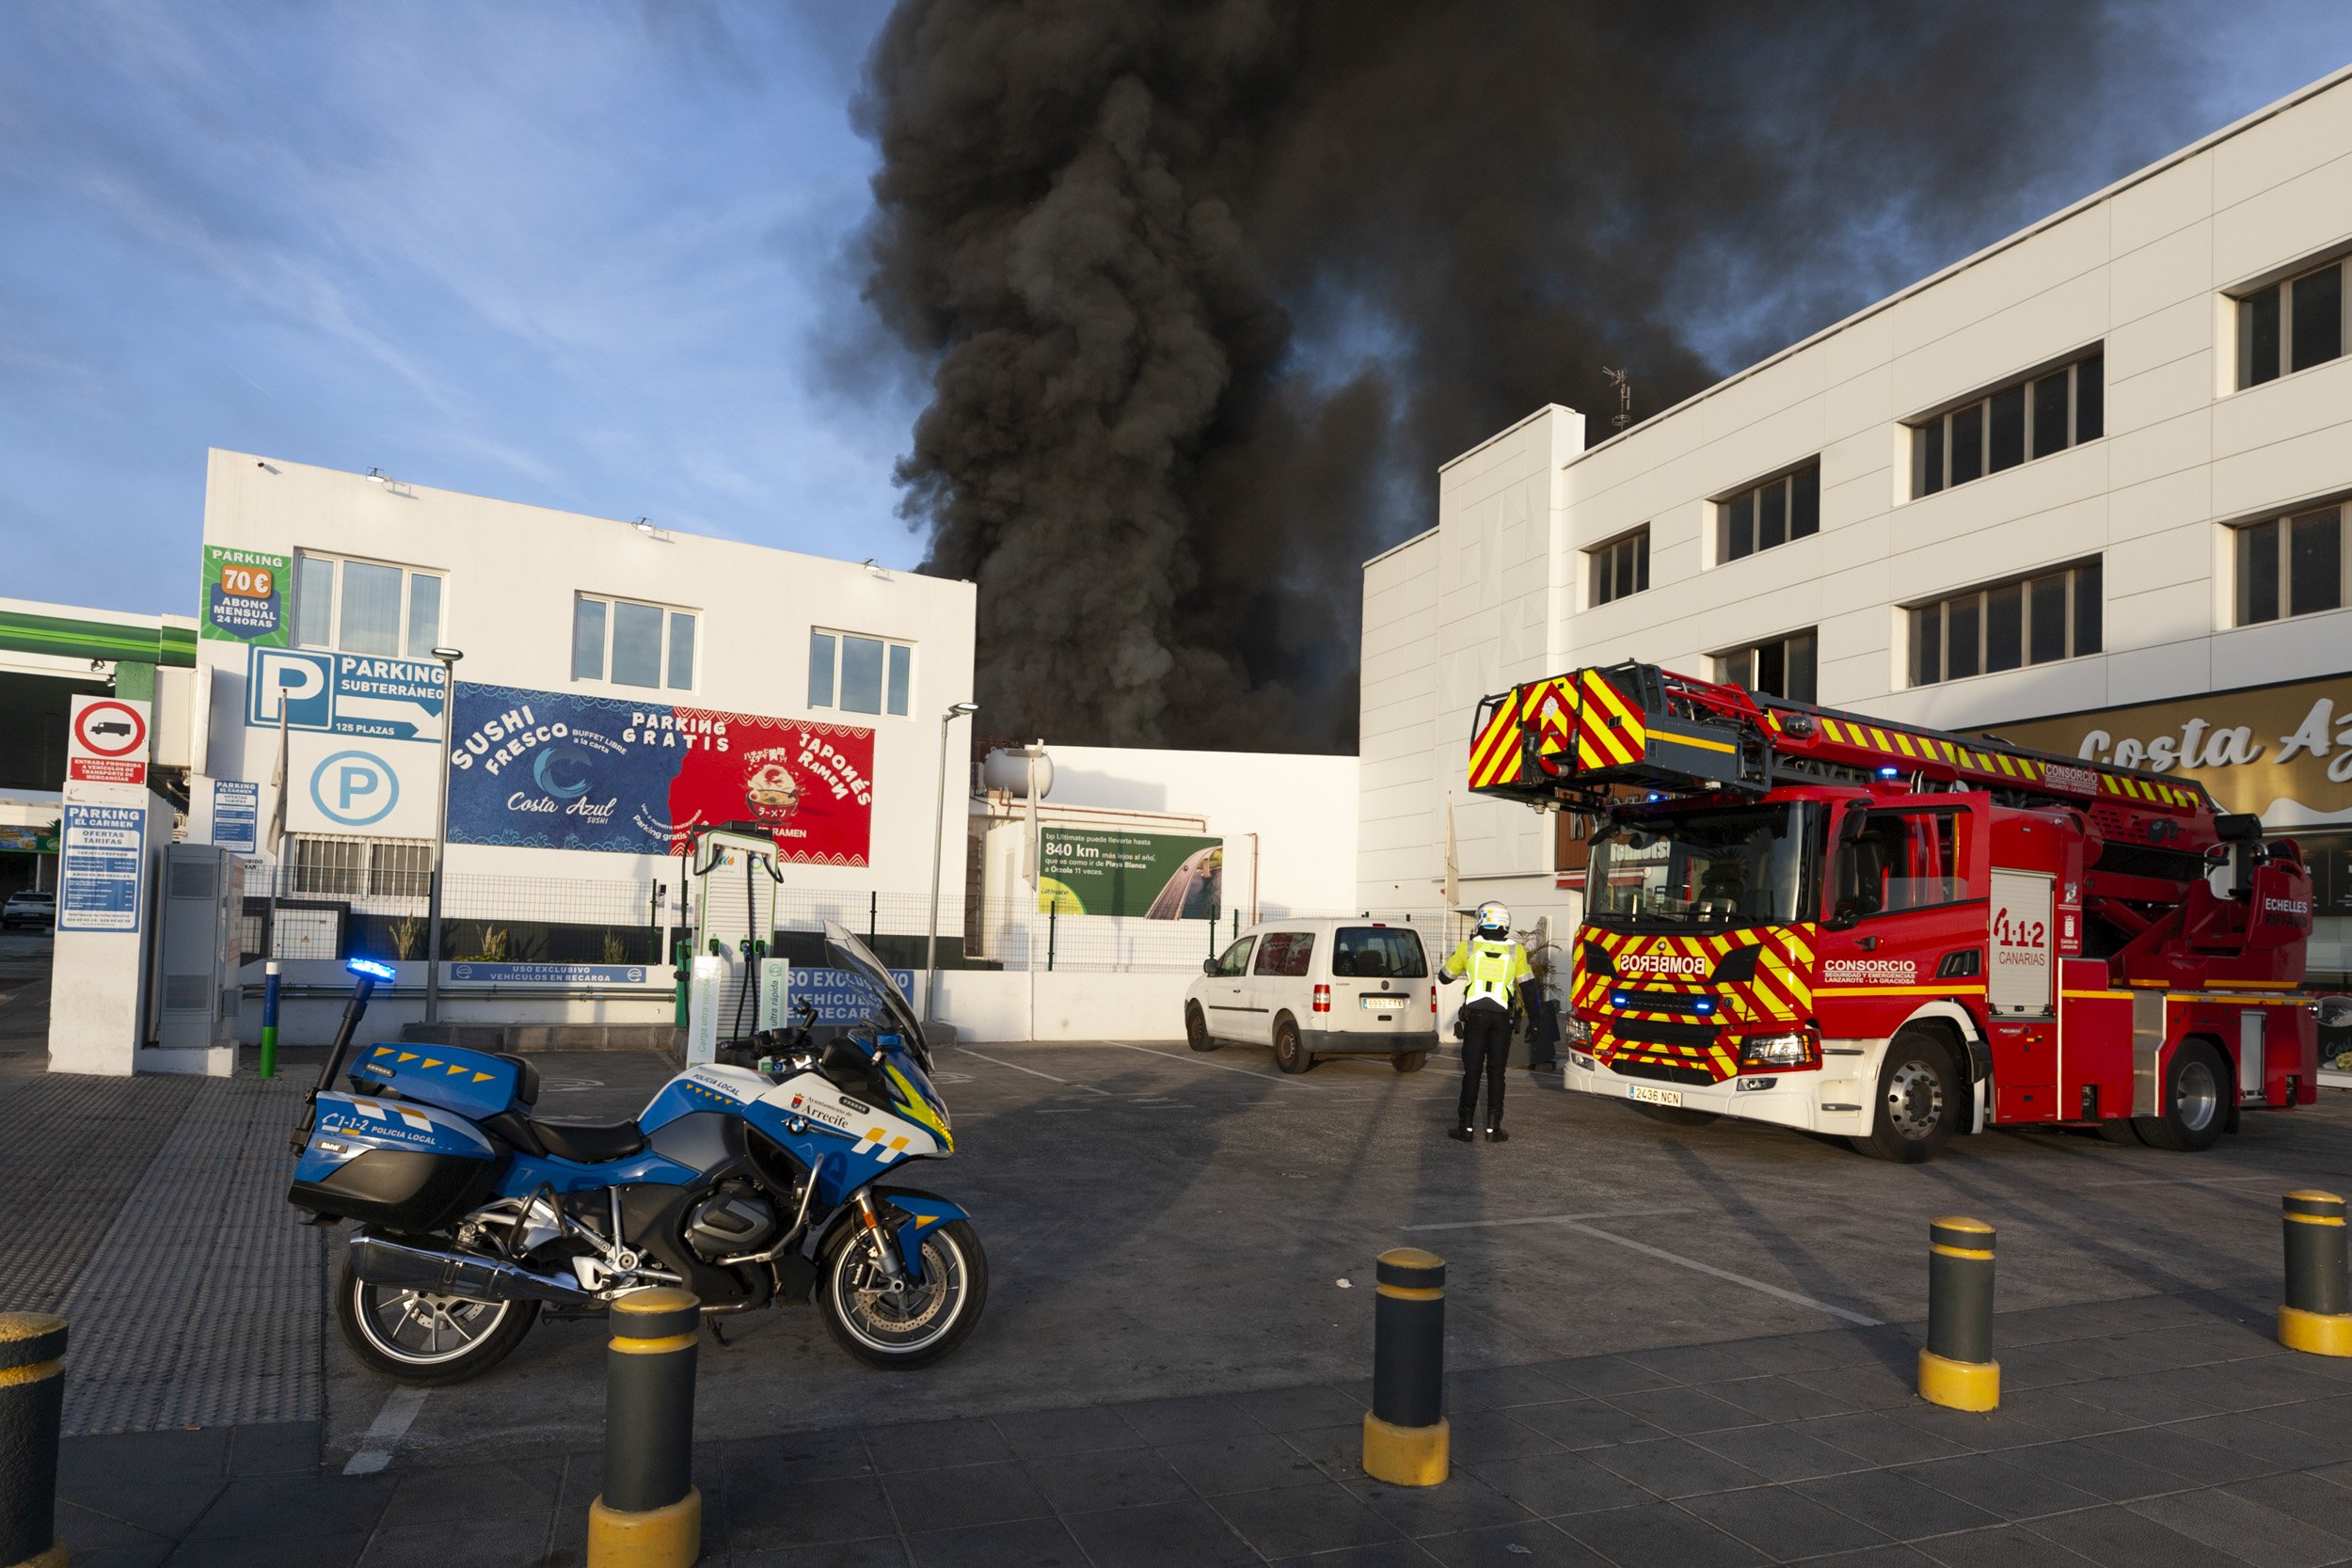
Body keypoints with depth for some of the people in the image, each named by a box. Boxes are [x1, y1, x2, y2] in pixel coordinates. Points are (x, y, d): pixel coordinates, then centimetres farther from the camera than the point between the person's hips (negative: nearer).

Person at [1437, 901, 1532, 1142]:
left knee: (1472, 1071, 4)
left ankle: (1466, 1127, 3)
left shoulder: (1468, 947, 1)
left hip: (1475, 1015, 0)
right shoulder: (1516, 951, 2)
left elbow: (1445, 976, 12)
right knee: (1496, 1072, 8)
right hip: (1502, 1017, 1)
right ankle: (1493, 1128, 8)